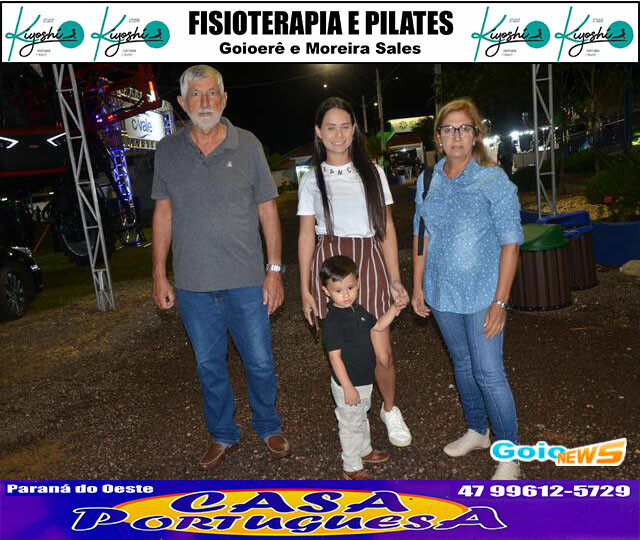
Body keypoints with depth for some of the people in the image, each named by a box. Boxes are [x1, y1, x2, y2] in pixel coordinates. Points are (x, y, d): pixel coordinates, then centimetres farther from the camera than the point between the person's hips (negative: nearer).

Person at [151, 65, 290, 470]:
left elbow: (268, 210, 0)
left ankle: (269, 428, 34)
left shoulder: (248, 145, -2)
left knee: (260, 362, 9)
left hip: (246, 282, -1)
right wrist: (159, 275, 5)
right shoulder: (168, 151, 3)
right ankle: (223, 436, 35)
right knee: (209, 365, 14)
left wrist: (274, 270, -5)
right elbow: (163, 214, 8)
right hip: (192, 285, 2)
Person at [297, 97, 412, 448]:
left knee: (381, 354, -2)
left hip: (370, 264, 0)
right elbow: (306, 236, 7)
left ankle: (390, 409, 27)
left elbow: (387, 229, 8)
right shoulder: (312, 180, 7)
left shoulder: (372, 173, 8)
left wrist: (395, 280, 3)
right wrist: (305, 290, 4)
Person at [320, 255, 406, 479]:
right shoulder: (333, 322, -26)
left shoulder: (357, 310, 1)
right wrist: (348, 387, -22)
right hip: (348, 384, -9)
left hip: (364, 379, 9)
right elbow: (335, 357, -24)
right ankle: (351, 468, 27)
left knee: (361, 417, 28)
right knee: (350, 424, 9)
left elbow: (377, 326, 16)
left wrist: (394, 309, 2)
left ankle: (364, 451, 50)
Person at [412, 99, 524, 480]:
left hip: (482, 295, -5)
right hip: (443, 294, 5)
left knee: (489, 373, -2)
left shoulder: (495, 181, -9)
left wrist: (500, 301, -15)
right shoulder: (427, 181, 4)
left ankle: (509, 454, 16)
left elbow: (510, 244, -11)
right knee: (463, 364, 18)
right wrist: (418, 287, 7)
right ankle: (477, 431, 38)